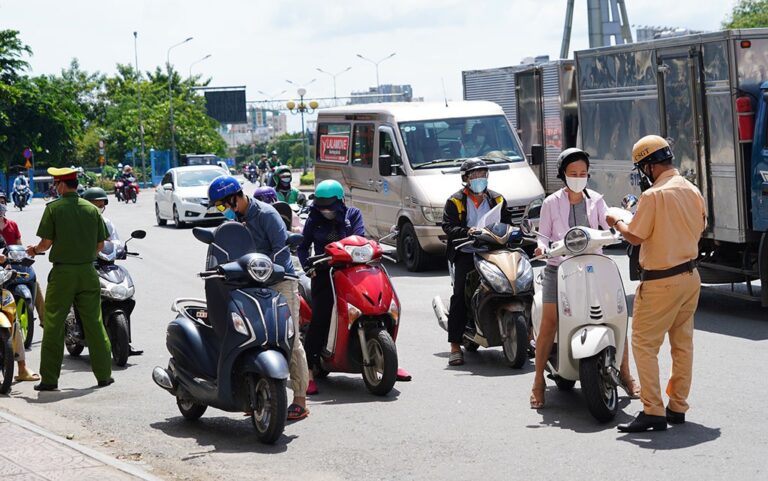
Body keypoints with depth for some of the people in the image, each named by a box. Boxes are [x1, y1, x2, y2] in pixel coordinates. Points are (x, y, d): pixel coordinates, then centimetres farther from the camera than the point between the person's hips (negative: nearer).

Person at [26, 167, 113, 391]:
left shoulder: (53, 208, -7)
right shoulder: (91, 209, 4)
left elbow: (46, 242, -10)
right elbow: (100, 244, 6)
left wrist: (35, 250, 11)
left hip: (62, 272, -3)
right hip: (87, 272, 3)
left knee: (54, 325, 3)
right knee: (94, 323, 7)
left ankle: (49, 378, 3)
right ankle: (104, 374, 8)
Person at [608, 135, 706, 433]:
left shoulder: (653, 195, -18)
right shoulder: (693, 191, 6)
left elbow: (636, 237, -15)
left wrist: (617, 223, 6)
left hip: (661, 282, -8)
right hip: (690, 276, 8)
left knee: (645, 344, -3)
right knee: (683, 344, 13)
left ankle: (653, 411, -8)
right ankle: (678, 407, 20)